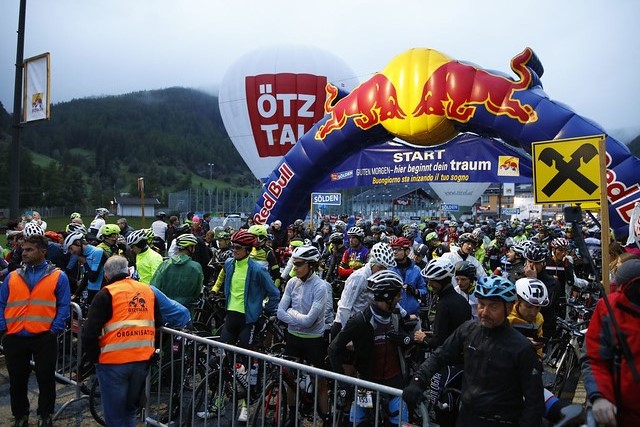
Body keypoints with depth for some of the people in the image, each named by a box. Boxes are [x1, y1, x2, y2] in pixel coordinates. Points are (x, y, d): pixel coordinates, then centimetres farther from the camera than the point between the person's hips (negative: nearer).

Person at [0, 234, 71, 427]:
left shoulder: (58, 276, 1)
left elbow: (63, 307, -1)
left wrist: (54, 330, -10)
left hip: (44, 338, -3)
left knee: (46, 379, 6)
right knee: (17, 381, 13)